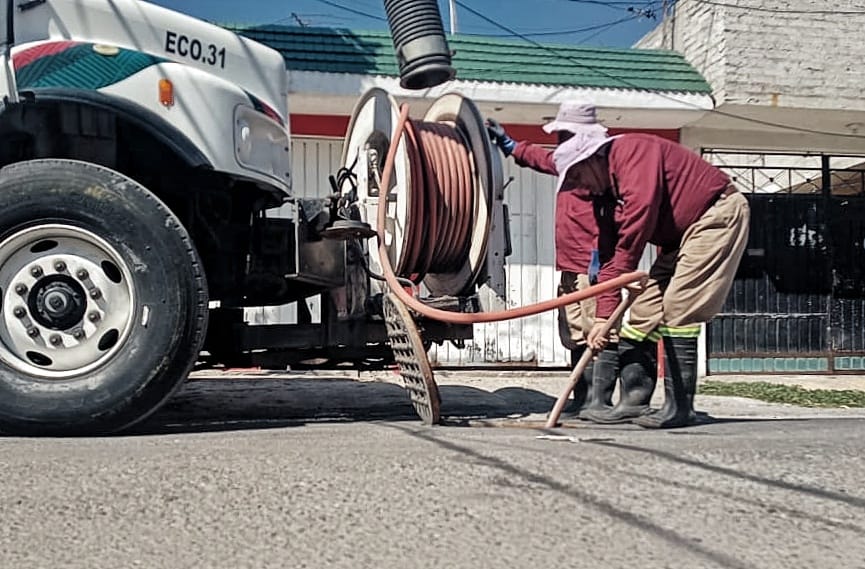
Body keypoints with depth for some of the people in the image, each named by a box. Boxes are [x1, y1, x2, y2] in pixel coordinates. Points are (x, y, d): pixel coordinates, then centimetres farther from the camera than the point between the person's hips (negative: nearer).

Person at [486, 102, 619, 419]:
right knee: (577, 336, 12)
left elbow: (609, 215, -19)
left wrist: (599, 259, -22)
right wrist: (506, 143, 47)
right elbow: (541, 158, 41)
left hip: (592, 269, -11)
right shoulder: (569, 161, 20)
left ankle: (600, 402, -8)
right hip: (571, 270, 11)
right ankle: (582, 401, 17)